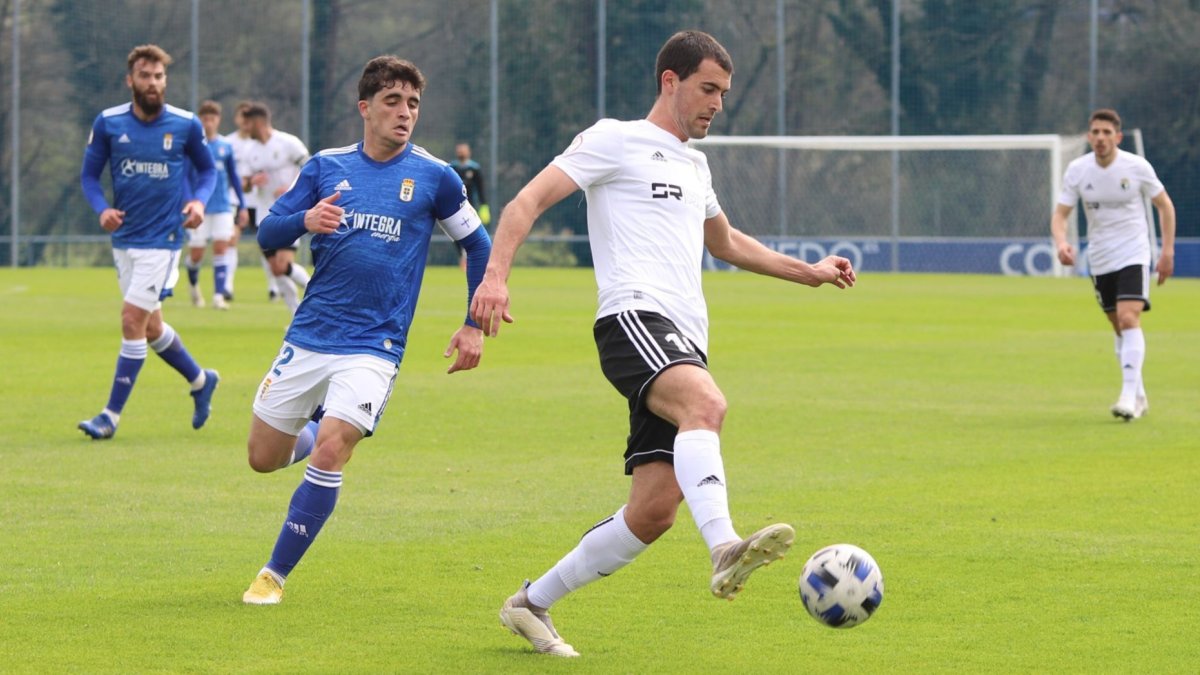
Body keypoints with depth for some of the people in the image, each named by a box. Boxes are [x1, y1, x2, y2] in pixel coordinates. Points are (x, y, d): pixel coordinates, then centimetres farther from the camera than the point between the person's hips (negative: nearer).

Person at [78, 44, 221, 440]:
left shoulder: (186, 125, -6)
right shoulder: (108, 124, -3)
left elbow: (207, 169, 9)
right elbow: (89, 174, 4)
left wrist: (199, 200, -10)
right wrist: (102, 209, -14)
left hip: (163, 239, -4)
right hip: (124, 239, 4)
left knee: (132, 321, -12)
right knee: (150, 327, 14)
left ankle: (111, 415, -5)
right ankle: (201, 381, 38)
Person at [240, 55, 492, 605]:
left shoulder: (433, 177, 0)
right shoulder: (326, 167, 5)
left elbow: (478, 245, 12)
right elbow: (267, 234, 5)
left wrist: (474, 326, 9)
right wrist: (304, 221, -17)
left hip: (374, 347, -3)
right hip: (308, 337, 3)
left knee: (329, 451, -21)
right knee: (264, 457, 8)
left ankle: (274, 575, -9)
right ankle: (326, 423, 42)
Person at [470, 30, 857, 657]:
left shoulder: (694, 165, 29)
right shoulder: (615, 140, 5)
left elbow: (724, 241, 48)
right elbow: (527, 202, -4)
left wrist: (807, 272, 45)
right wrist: (496, 275, -20)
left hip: (684, 344, 8)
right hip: (635, 318, -8)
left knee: (653, 513, -1)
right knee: (706, 404, -38)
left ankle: (531, 604, 13)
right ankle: (725, 548, -58)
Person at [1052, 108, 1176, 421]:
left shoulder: (1136, 167, -10)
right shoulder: (1077, 170, -4)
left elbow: (1165, 205, 2)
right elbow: (1060, 213, -4)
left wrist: (1167, 251, -3)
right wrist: (1061, 242, -26)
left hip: (1133, 256, -4)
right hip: (1099, 260, 4)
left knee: (1129, 319, -20)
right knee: (1119, 328, 10)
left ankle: (1129, 396, -23)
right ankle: (1139, 397, 22)